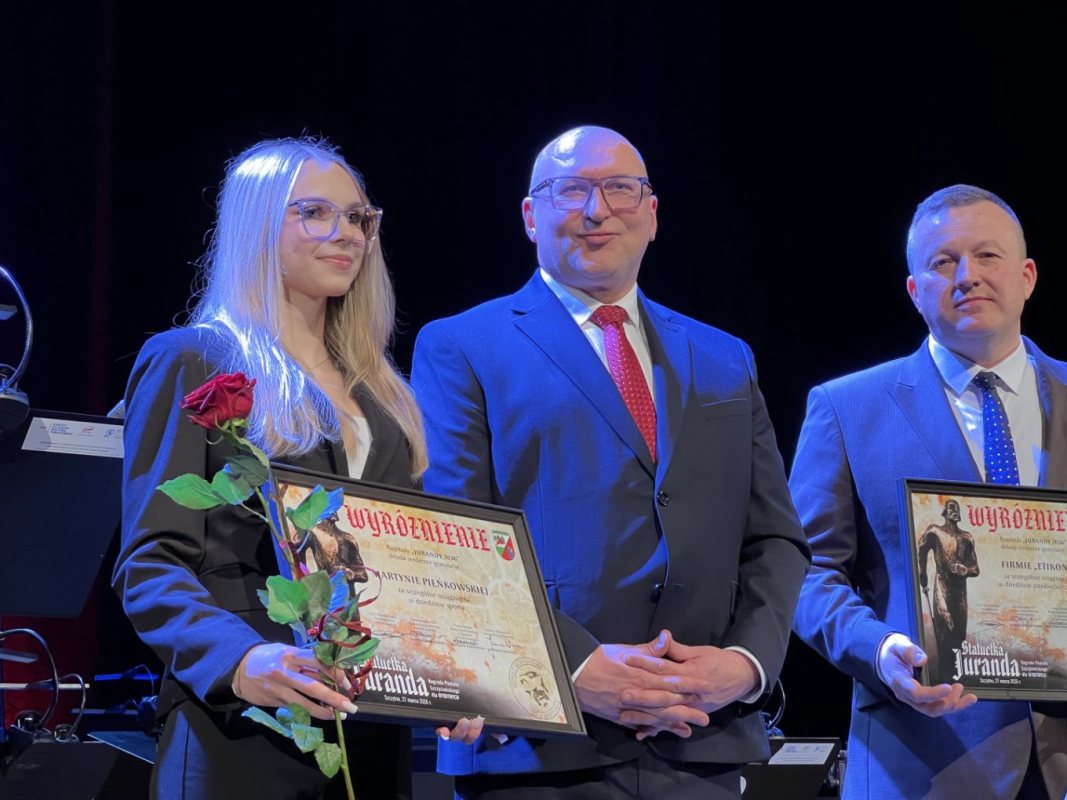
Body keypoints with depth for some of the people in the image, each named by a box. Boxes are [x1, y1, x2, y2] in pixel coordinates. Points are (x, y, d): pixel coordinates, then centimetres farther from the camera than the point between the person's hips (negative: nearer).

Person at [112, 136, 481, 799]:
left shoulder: (376, 390, 18)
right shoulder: (191, 362, -1)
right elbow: (152, 562, -9)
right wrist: (239, 661, -27)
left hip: (374, 729, 6)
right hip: (243, 729, -5)